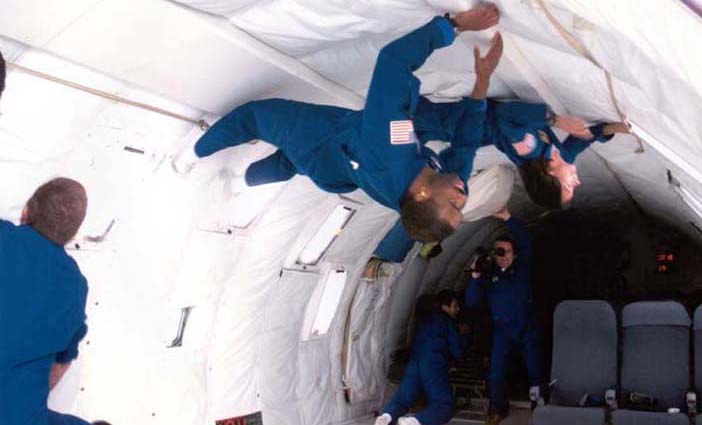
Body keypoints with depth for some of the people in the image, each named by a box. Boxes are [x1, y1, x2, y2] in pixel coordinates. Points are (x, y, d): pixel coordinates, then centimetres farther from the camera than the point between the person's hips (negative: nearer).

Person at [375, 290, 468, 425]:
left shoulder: (424, 319, 25)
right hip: (433, 365, -6)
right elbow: (457, 352, 6)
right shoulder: (448, 321, 8)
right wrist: (462, 336, 25)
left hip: (414, 362, 6)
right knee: (444, 405, -7)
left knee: (402, 399, 4)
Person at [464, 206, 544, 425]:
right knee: (496, 372, -1)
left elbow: (526, 243, -20)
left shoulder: (522, 268, -3)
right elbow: (472, 302, -10)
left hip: (528, 327, 0)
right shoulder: (488, 275, -3)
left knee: (536, 371, 6)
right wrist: (475, 277, -25)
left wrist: (508, 218, -34)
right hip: (503, 329, 0)